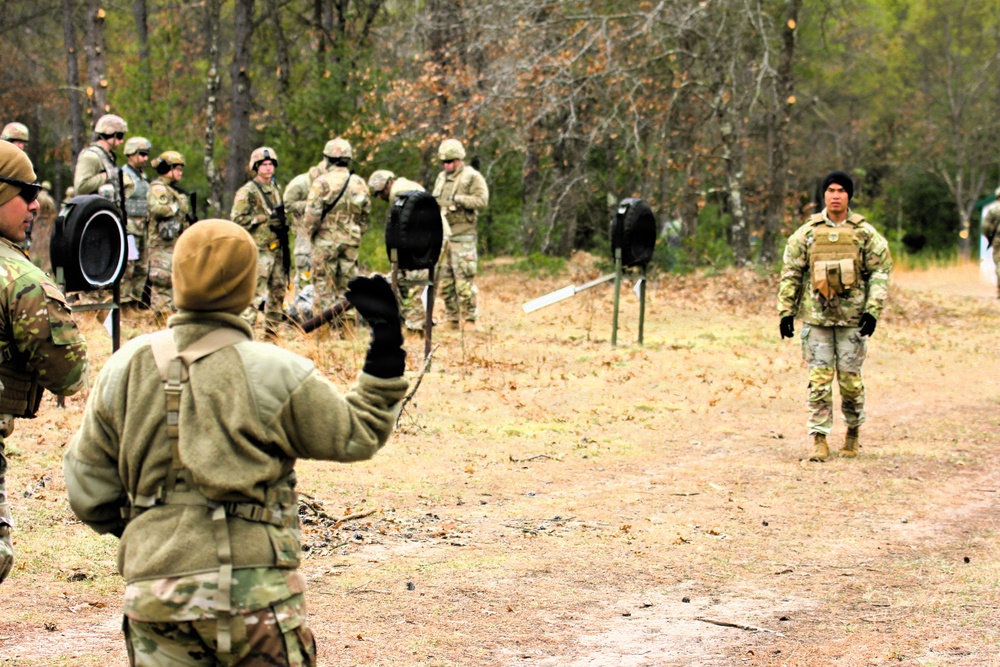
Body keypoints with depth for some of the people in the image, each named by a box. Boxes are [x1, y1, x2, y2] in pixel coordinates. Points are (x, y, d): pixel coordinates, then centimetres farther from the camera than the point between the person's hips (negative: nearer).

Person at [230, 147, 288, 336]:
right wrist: (265, 219, -18)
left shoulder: (276, 189, 16)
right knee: (255, 293, -12)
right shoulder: (247, 192, -6)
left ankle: (271, 332, 19)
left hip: (276, 248, 8)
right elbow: (238, 219, -13)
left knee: (278, 291, 10)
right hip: (259, 250, -7)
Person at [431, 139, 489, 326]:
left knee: (464, 280, -9)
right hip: (442, 235, 7)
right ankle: (452, 318, 15)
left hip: (462, 237, -7)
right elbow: (434, 203, 26)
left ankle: (469, 318, -4)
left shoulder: (472, 177, -5)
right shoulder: (441, 178, 17)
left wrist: (459, 199, -23)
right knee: (444, 280, 8)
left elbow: (482, 200, -15)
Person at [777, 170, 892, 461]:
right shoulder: (807, 233, 5)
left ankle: (853, 432, 24)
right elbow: (791, 273, 8)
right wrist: (786, 311, 3)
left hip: (852, 317, -1)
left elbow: (880, 271, 3)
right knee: (819, 379, -2)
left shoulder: (865, 233, 3)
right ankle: (819, 440, 1)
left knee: (850, 379, 4)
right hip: (815, 316, 1)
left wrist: (873, 311, -7)